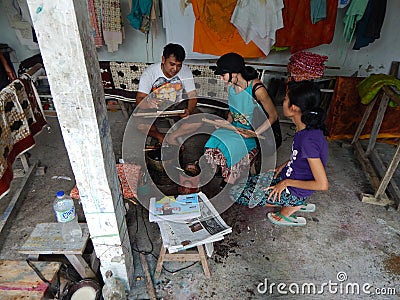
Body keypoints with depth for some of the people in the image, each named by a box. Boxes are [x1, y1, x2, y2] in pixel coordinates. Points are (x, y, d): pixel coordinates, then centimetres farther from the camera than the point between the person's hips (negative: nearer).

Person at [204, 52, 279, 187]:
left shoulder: (256, 88, -23)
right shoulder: (230, 85, -1)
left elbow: (273, 116, -14)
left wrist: (255, 134, -22)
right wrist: (227, 122, -2)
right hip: (235, 128, 6)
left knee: (228, 147, -29)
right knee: (213, 143, -21)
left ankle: (227, 185, -2)